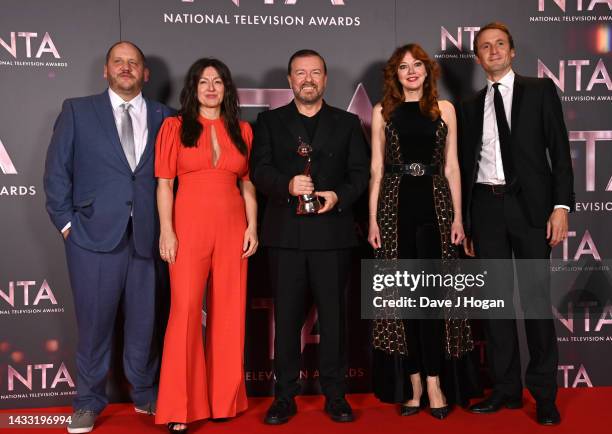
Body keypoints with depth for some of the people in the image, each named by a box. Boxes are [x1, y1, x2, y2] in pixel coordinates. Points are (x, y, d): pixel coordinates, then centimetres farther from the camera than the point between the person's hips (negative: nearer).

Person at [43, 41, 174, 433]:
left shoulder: (164, 117, 10)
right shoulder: (77, 111, 8)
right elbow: (57, 170, 5)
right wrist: (66, 221, -1)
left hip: (148, 236, 1)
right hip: (94, 235, -1)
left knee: (144, 321, 9)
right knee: (95, 321, 6)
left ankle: (146, 394, 27)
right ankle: (89, 401, 22)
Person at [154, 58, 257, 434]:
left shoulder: (242, 130, 12)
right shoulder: (175, 127, 4)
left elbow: (248, 184, 12)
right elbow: (165, 184, 0)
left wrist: (253, 226, 2)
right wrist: (166, 231, -8)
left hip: (232, 229, 3)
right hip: (189, 228, -3)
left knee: (229, 313, 6)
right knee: (185, 311, -6)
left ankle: (224, 398, 19)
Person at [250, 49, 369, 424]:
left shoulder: (347, 123, 13)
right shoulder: (269, 121, 12)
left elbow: (360, 172, 6)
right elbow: (260, 169, 0)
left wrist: (339, 196, -13)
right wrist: (287, 185, -19)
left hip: (332, 230, 0)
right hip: (286, 233, 0)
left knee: (334, 314, 4)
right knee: (287, 316, 5)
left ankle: (335, 394, 16)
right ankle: (285, 396, 14)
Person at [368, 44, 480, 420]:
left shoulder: (444, 109, 9)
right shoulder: (383, 111, 9)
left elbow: (451, 166, 8)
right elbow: (376, 169, 7)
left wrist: (458, 216, 1)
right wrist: (373, 219, 0)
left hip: (434, 204, 0)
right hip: (395, 205, 1)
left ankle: (434, 382, 3)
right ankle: (413, 383, 12)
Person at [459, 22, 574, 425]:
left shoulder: (540, 90, 6)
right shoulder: (471, 106, 15)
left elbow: (559, 149, 0)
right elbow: (466, 165, 13)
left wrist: (562, 204, -11)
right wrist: (464, 224, 10)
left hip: (530, 204, -3)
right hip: (485, 207, 3)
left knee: (537, 298, -1)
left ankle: (544, 393, 10)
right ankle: (506, 388, 16)